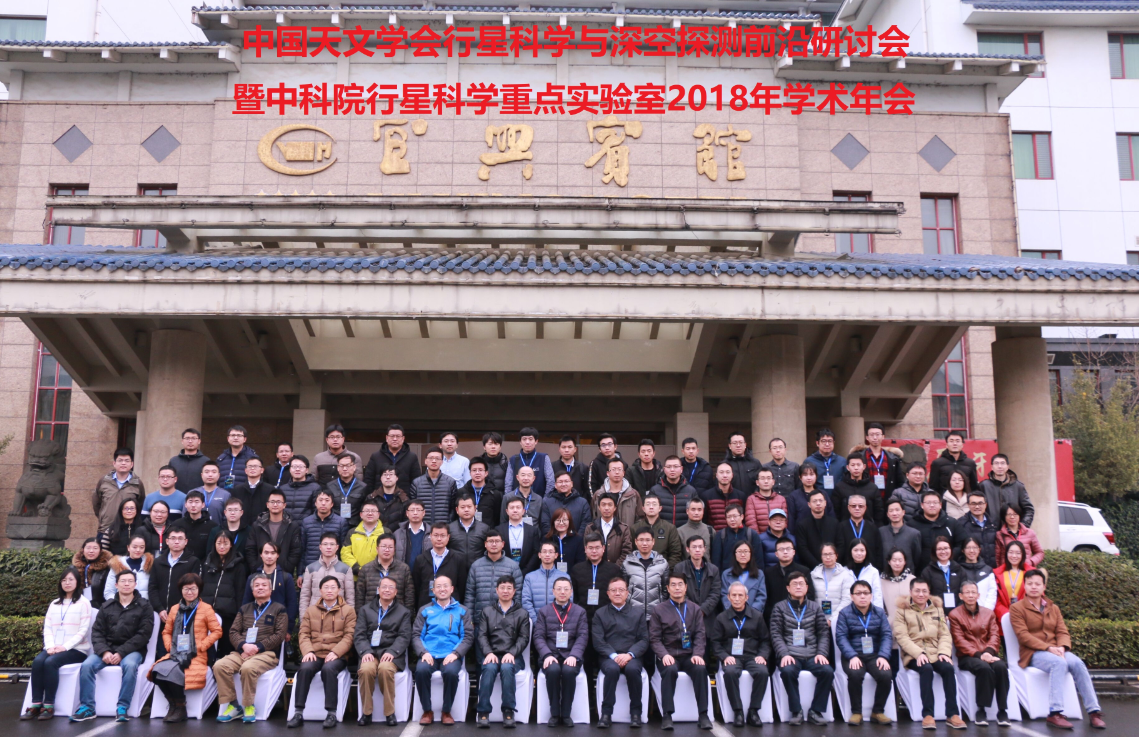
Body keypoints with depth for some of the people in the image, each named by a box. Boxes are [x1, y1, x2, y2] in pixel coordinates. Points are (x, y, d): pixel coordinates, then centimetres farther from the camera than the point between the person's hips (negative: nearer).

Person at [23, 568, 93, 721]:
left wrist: (65, 646, -18)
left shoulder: (83, 603, 1)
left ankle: (49, 705, -26)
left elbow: (83, 630, -7)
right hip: (54, 648, 5)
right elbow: (47, 628, 10)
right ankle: (36, 704, -23)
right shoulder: (54, 604, 20)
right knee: (37, 661, -26)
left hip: (76, 649, -5)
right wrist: (50, 646, -9)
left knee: (50, 662, -31)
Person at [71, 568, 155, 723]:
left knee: (130, 665, -35)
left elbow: (143, 634, -6)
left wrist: (121, 652, -16)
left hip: (132, 650, -3)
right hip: (107, 648, 3)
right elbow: (97, 632, 5)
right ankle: (87, 707, -15)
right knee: (87, 665, -25)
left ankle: (122, 707, -26)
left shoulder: (144, 606, 3)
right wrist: (104, 651, -14)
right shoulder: (106, 606, 13)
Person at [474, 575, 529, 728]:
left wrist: (511, 653, -15)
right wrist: (488, 653, -12)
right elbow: (482, 635, 7)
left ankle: (508, 711, -28)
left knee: (507, 667, -35)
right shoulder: (487, 611, 16)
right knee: (489, 668, -34)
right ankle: (483, 712, -30)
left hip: (512, 656, -1)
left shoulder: (522, 613, 14)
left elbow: (524, 638, 3)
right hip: (492, 654, 1)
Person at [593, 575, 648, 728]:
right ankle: (606, 713, -26)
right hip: (608, 657, 0)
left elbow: (644, 640, 4)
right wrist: (613, 655, -15)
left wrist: (629, 654, -13)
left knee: (632, 669, -33)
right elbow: (598, 641, 1)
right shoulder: (600, 614, 12)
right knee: (612, 669, -35)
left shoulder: (637, 614, 14)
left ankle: (635, 712, -19)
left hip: (632, 657, 1)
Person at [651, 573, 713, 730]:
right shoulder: (658, 609, 6)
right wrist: (664, 655, -17)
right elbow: (654, 638, 1)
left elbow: (700, 635, 5)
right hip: (668, 656, -1)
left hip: (689, 655, 2)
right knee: (670, 670, -34)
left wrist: (697, 654, -13)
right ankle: (667, 715, -27)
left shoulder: (695, 609, 12)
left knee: (701, 669, -30)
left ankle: (703, 715, -22)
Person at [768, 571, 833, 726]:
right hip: (790, 655, -2)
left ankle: (815, 711, -11)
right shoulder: (780, 608, 10)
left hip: (812, 656, 2)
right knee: (787, 671, -34)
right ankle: (796, 711, -17)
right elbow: (776, 635, 1)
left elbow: (824, 633, 11)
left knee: (828, 671, -27)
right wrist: (784, 654, -14)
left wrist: (821, 653, -5)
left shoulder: (815, 608, 17)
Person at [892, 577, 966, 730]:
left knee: (948, 668, -28)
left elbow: (945, 635, 10)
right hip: (914, 656, -3)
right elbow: (902, 637, -6)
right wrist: (919, 653, -21)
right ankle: (927, 714, -30)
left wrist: (944, 652, -10)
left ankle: (952, 714, -24)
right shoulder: (902, 611, 6)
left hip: (935, 653, 3)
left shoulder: (937, 609, 18)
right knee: (926, 668, -34)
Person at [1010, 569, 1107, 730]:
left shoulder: (1053, 608, 19)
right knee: (1059, 663, -35)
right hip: (1033, 654, -5)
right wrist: (1048, 647, -20)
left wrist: (1062, 647, -13)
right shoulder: (1017, 608, 2)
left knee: (1077, 663, -27)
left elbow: (1062, 632, 9)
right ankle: (1055, 713, -39)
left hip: (1056, 651, 5)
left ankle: (1093, 712, -25)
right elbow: (1023, 635, -9)